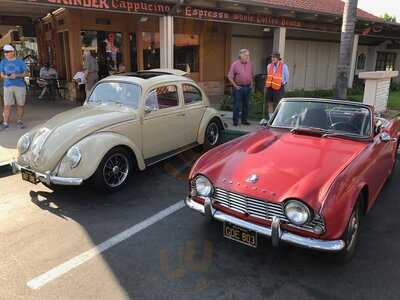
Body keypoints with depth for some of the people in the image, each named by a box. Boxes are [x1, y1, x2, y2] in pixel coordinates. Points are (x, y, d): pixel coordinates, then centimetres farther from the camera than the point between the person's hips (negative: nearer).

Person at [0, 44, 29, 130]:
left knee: (20, 105, 5)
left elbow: (26, 73, 2)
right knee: (7, 105, -3)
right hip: (8, 86, 1)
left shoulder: (20, 61, 1)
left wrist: (17, 75, -15)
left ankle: (19, 121, 19)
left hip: (20, 85, -1)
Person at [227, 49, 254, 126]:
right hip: (238, 87, -5)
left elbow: (252, 75, 21)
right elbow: (230, 76, -6)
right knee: (237, 105, -3)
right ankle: (235, 121, 5)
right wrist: (235, 86, -10)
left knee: (246, 104, 9)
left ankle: (244, 120, 20)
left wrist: (251, 83, 11)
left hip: (247, 87, 5)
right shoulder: (235, 64, -6)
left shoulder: (250, 64, 9)